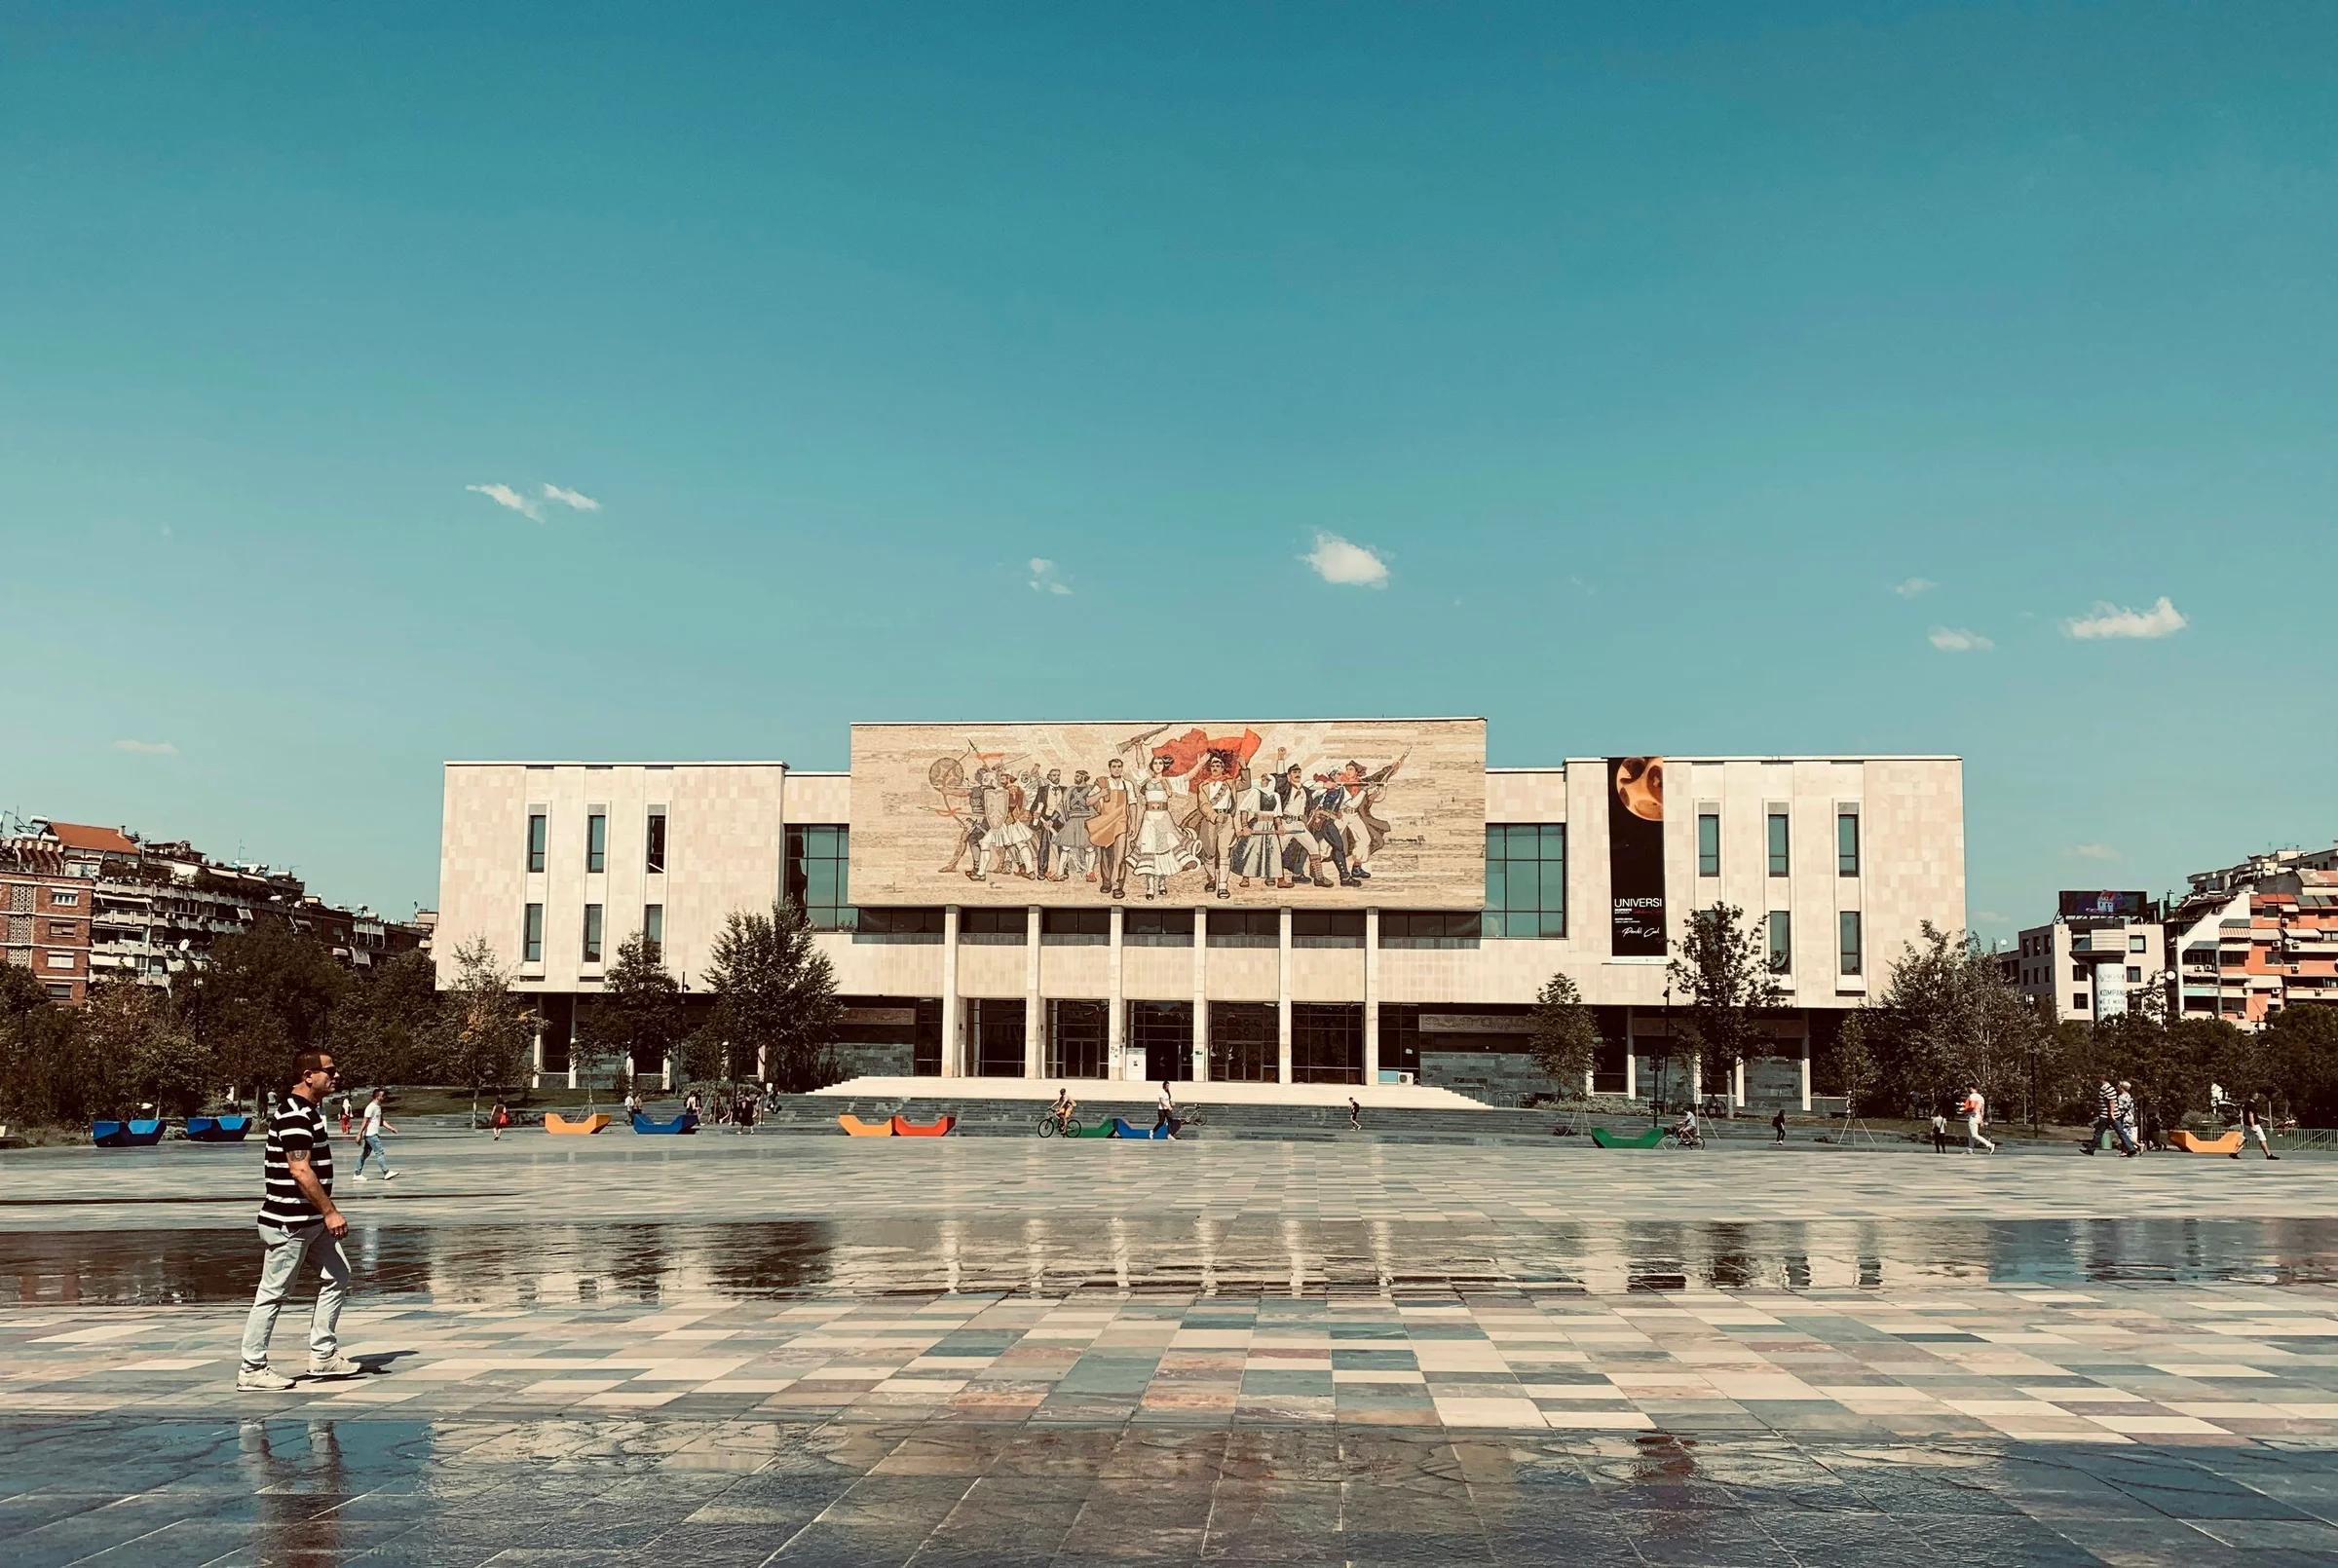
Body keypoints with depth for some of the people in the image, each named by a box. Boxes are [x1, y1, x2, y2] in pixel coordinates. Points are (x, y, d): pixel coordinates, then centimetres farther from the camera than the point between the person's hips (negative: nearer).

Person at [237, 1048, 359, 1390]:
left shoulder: (307, 1112, 14)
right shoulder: (293, 1116, -19)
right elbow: (300, 1170, -25)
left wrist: (326, 1213, 24)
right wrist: (330, 1212, -22)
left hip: (312, 1220, 10)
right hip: (289, 1223, -10)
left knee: (337, 1277, 11)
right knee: (273, 1293, -1)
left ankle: (323, 1355, 16)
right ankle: (251, 1369, 8)